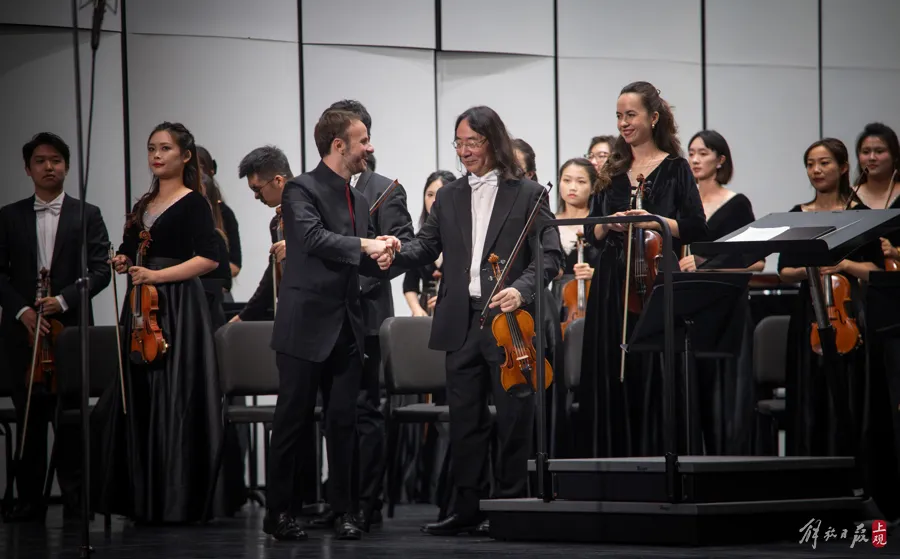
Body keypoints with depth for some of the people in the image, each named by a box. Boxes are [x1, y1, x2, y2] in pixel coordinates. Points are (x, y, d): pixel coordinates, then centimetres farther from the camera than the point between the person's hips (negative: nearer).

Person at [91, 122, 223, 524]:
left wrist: (157, 275, -17)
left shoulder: (193, 204, -3)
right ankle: (146, 501, 7)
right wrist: (125, 264, 5)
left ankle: (180, 502, -5)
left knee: (175, 403, -8)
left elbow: (209, 259, -13)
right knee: (139, 400, 3)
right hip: (140, 309, 7)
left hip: (178, 308, -7)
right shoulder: (144, 205, 18)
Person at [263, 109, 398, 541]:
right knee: (293, 420, 0)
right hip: (306, 326, -7)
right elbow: (313, 237, -24)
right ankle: (278, 511, 7)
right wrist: (364, 245, -27)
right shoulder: (302, 190, -8)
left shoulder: (358, 200, 16)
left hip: (345, 327, 7)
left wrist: (380, 257, -1)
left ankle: (344, 511, 11)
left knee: (343, 421, 6)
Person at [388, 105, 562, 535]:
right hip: (462, 323, 4)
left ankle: (511, 505, 7)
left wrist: (521, 290, -21)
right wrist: (396, 254, -13)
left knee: (514, 418, 0)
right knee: (465, 419, 7)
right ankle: (467, 508, 13)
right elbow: (426, 247, 9)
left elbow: (550, 255, -5)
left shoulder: (528, 195, 1)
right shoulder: (449, 198, 15)